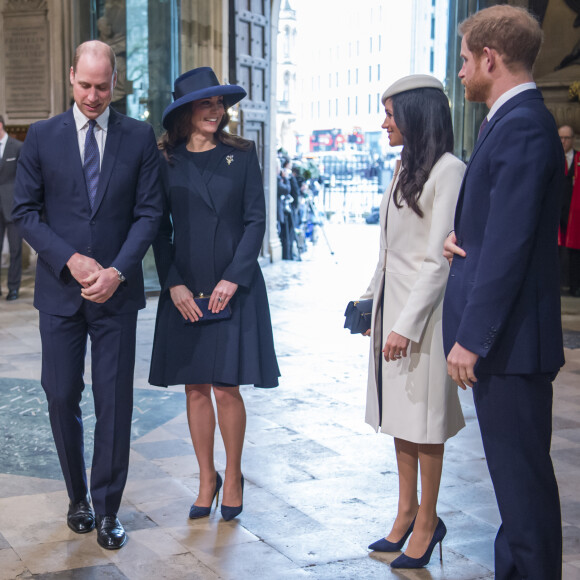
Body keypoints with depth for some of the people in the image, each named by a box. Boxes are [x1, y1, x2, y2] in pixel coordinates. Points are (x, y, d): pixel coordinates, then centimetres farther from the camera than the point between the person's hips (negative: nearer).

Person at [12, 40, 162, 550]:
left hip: (116, 292, 0)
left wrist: (117, 270, -12)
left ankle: (107, 508, 14)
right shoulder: (42, 137, 4)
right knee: (62, 398, 6)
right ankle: (78, 497, 26)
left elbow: (149, 212, 1)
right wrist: (71, 260, -11)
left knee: (115, 403, 2)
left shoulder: (139, 137, 3)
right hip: (60, 290, 1)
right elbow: (25, 211, 2)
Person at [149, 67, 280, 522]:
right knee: (195, 387, 6)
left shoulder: (242, 155, 3)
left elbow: (255, 220, 0)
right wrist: (173, 284, -6)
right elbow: (160, 228, 5)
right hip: (185, 290, 2)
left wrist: (233, 278, -10)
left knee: (226, 386, -2)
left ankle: (233, 476, 17)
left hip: (235, 288, -1)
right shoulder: (166, 161, 5)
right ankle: (207, 478, 19)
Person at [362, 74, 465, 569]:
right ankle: (406, 514, 24)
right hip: (391, 304, 8)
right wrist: (372, 303, 14)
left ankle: (427, 521, 14)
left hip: (422, 309, -8)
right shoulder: (405, 169, 12)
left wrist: (407, 325, -19)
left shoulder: (448, 170, -14)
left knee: (423, 419, 1)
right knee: (399, 415, 13)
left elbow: (438, 260, -18)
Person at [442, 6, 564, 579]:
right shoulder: (512, 120, 14)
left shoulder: (522, 125, -17)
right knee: (513, 472, 18)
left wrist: (471, 338, -21)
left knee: (522, 476, -1)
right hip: (499, 336, 10)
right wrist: (460, 234, 0)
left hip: (508, 337, -10)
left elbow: (509, 243, -22)